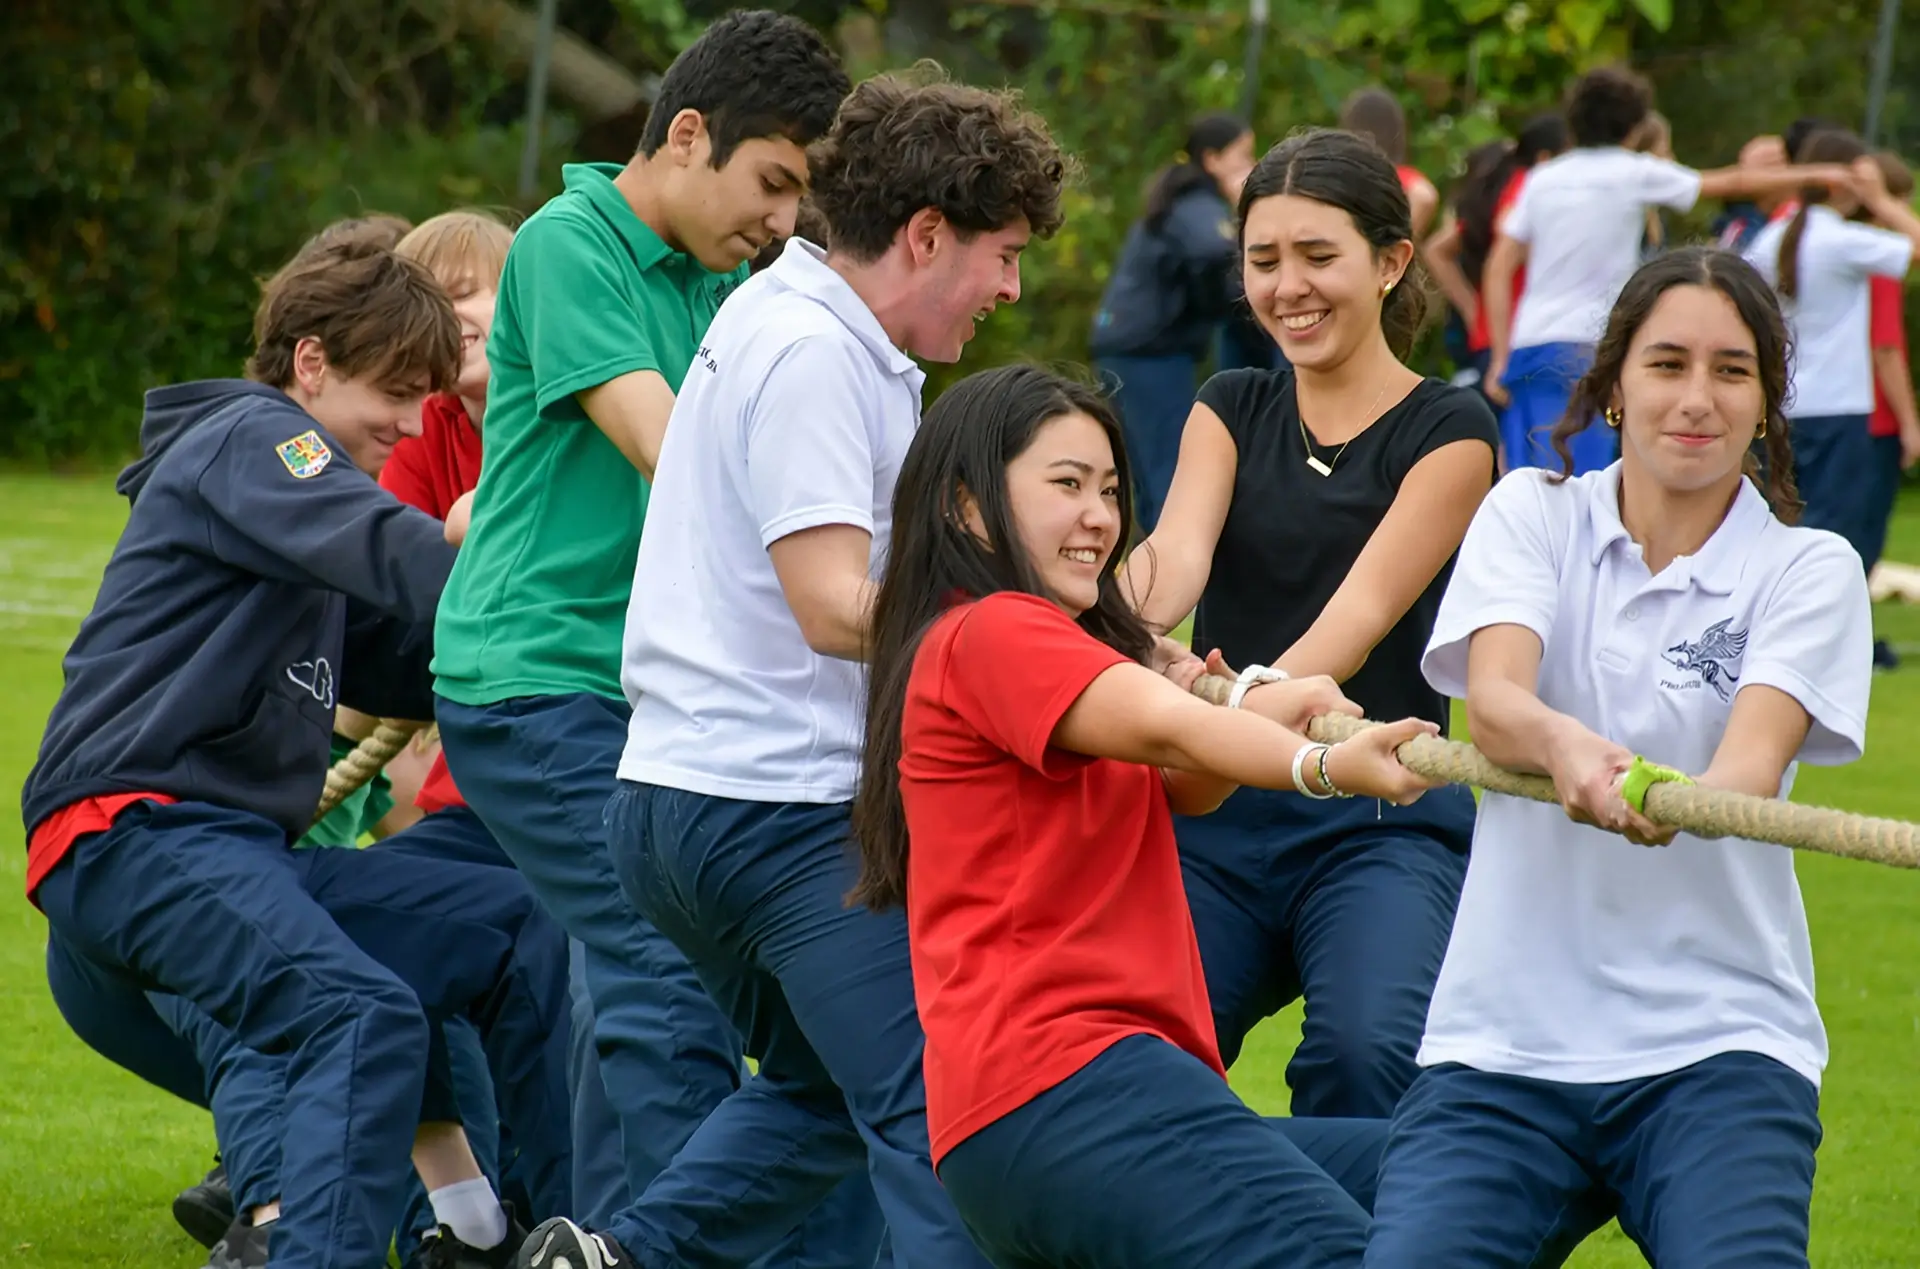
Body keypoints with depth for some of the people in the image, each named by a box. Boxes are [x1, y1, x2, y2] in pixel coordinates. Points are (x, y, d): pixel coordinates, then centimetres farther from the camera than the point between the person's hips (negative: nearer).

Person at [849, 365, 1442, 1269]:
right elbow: (1167, 729, -24)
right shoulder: (992, 634, -6)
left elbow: (1179, 784, 18)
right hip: (1065, 1079, -11)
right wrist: (1325, 767, -40)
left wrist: (1265, 712, -4)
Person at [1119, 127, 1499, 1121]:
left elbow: (1363, 608, -13)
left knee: (1368, 1053, -30)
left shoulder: (1448, 431, 2)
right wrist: (1127, 625, -31)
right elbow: (1179, 548, -6)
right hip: (1211, 818, 4)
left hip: (1379, 823, -3)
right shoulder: (1233, 410, 14)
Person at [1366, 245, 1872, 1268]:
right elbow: (1492, 703, -11)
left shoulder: (1807, 570, 4)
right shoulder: (1533, 515, 7)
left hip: (1717, 1041, -1)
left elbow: (1753, 770, -14)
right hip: (1502, 1039, 2)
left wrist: (1664, 798, -37)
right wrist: (1564, 747, -35)